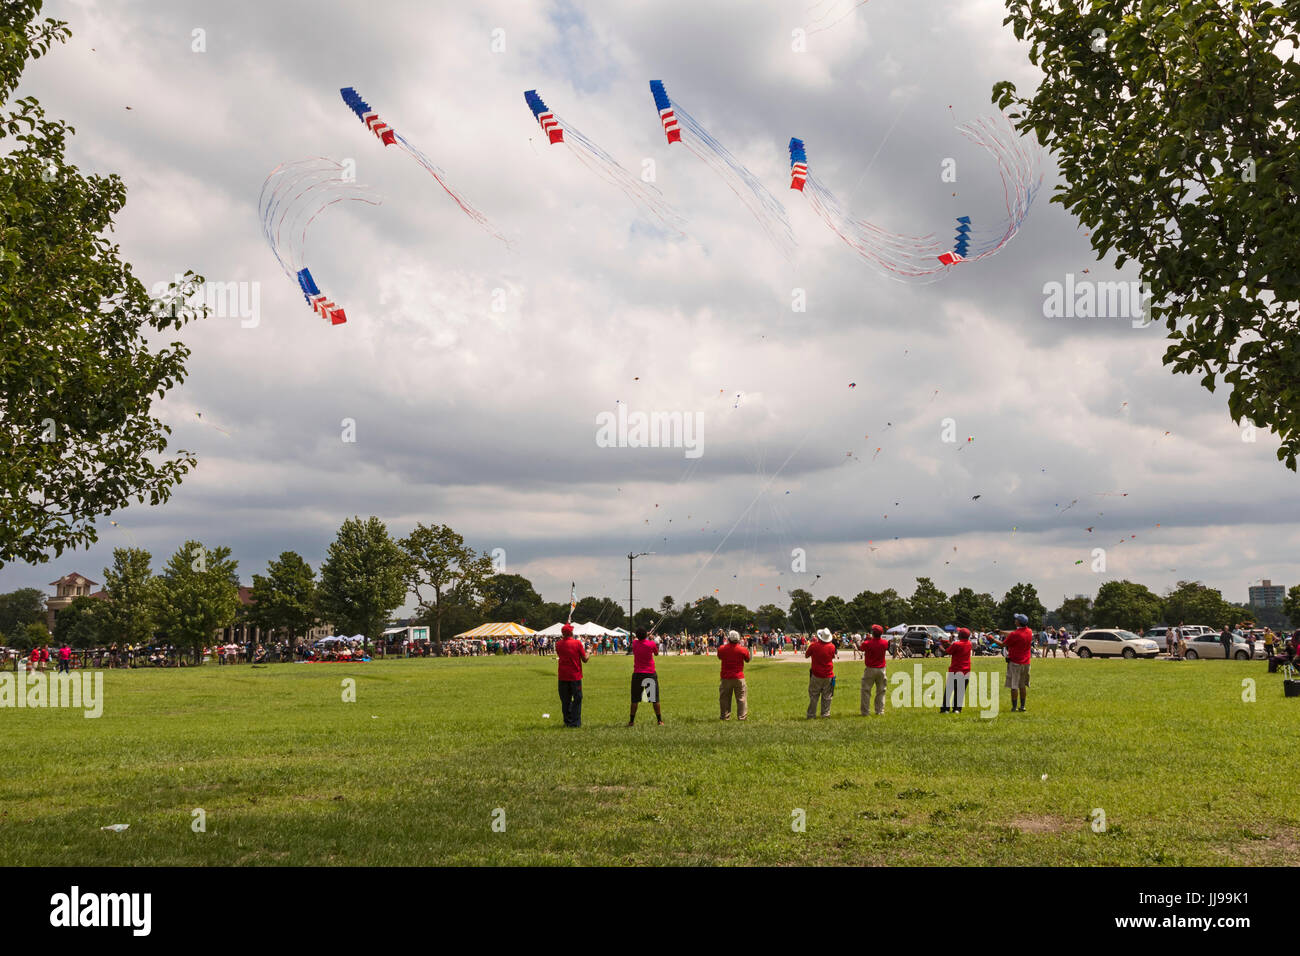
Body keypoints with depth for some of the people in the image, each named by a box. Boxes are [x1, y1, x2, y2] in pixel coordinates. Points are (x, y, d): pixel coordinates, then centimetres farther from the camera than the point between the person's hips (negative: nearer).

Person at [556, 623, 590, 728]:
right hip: (575, 676, -3)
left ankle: (567, 721, 14)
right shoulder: (578, 643, -9)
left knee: (565, 700, 12)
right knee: (577, 699, 6)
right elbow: (585, 660, -5)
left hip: (563, 676, 3)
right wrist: (587, 654, 15)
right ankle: (575, 722, 2)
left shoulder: (558, 644, -2)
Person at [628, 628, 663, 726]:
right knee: (655, 699, 6)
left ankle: (631, 721, 10)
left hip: (637, 674, 1)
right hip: (650, 674, -1)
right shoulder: (652, 644, -10)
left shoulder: (635, 643, -5)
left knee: (635, 699, 7)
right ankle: (660, 720, 9)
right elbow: (656, 653, 10)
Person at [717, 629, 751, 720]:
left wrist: (725, 644, 17)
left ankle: (725, 716, 15)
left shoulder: (722, 649, -8)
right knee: (741, 697, 8)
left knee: (725, 698, 12)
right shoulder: (742, 649, -10)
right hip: (739, 677, -1)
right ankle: (741, 716, 6)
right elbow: (748, 659, 8)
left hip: (726, 678, 1)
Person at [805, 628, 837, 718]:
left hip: (816, 675, -1)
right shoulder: (832, 646, -8)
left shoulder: (814, 646, -13)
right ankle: (826, 714, 11)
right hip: (828, 676, 1)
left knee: (813, 696, 8)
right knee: (827, 696, 11)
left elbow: (806, 655, 3)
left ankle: (811, 714, 9)